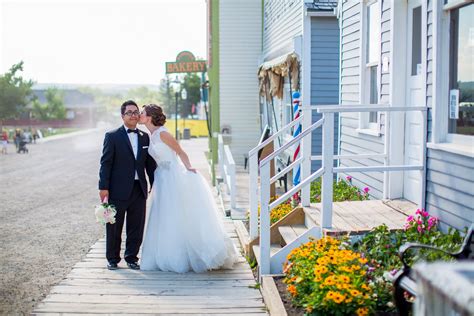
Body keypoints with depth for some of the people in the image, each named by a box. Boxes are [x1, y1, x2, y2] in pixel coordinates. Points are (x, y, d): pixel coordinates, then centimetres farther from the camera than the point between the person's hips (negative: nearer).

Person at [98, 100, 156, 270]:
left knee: (136, 227, 8)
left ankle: (131, 258, 22)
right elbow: (105, 163, -6)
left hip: (139, 190, 4)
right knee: (114, 227, 7)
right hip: (118, 190, -4)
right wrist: (103, 187, -12)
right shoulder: (112, 136, -3)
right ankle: (112, 259, 21)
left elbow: (150, 163, 13)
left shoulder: (144, 137, 10)